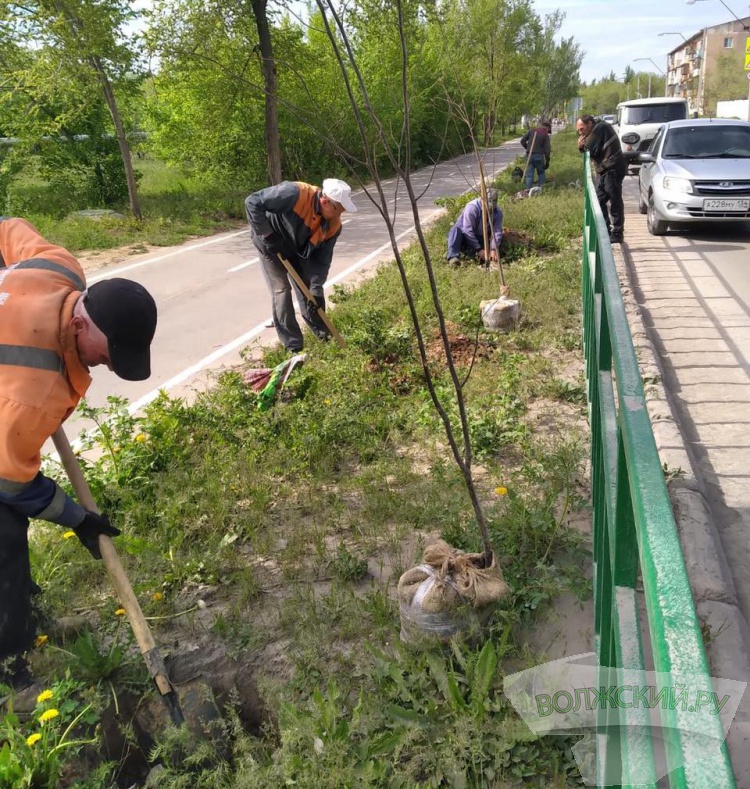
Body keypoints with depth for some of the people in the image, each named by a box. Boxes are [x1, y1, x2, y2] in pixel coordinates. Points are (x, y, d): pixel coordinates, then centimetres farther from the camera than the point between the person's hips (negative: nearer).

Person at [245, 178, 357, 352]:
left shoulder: (334, 225, -21)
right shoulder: (295, 194, -39)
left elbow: (322, 259, -14)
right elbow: (253, 202, -36)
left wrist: (316, 290, -23)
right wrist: (266, 234, -33)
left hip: (297, 250, 5)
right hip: (272, 245, -5)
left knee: (308, 288, 7)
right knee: (281, 289, -9)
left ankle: (323, 335, 25)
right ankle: (293, 345, -2)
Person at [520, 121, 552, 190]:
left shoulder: (531, 131, 6)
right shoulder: (546, 135, -1)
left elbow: (522, 141, 3)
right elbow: (547, 149, -5)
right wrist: (547, 161, 0)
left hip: (530, 156, 2)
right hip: (539, 156, -2)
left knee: (529, 174, 4)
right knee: (541, 173, 15)